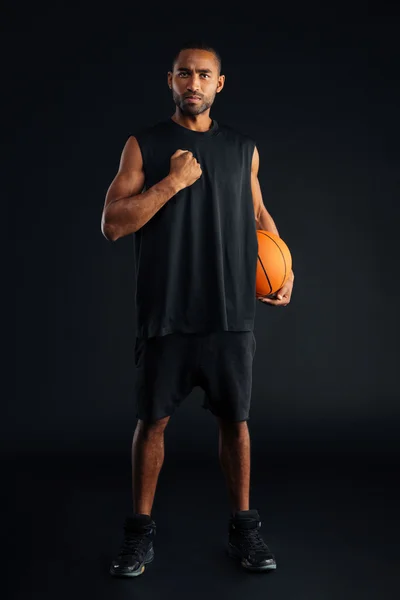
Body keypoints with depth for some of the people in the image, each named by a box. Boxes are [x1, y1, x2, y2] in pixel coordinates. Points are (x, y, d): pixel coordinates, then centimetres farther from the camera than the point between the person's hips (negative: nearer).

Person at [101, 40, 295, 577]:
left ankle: (243, 528, 26)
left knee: (235, 419, 8)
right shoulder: (144, 145, 2)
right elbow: (112, 223, -6)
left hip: (231, 312, 2)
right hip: (165, 314, -2)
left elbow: (258, 214, 23)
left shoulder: (243, 148, 10)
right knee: (152, 420, 6)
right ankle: (140, 533, 23)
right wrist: (174, 181, -14)